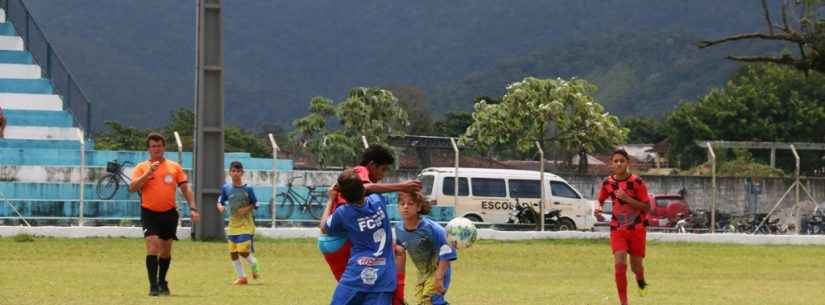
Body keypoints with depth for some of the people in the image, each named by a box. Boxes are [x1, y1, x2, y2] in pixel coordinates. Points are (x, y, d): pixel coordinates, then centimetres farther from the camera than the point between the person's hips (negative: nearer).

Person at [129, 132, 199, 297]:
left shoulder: (174, 167, 8)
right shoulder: (142, 167, 2)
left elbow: (185, 188, 8)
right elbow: (132, 188, -11)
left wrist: (193, 208, -3)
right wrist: (148, 173, -21)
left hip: (169, 213, 3)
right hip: (150, 214, -3)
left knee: (166, 250, 11)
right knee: (152, 247, -17)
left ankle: (162, 283, 29)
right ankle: (153, 286, -16)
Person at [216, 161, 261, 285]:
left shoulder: (247, 189, -7)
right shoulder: (226, 188, 1)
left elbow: (255, 204, 0)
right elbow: (220, 201, 10)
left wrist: (247, 209, -17)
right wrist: (220, 207, -12)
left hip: (246, 224, -4)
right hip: (233, 225, 4)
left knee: (243, 251, -14)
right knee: (233, 252, 4)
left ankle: (254, 264, 17)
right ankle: (241, 277, 17)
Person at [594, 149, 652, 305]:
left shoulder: (637, 182, -13)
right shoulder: (608, 183, -4)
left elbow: (647, 207, -13)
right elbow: (600, 199, 15)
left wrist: (627, 198, -26)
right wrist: (598, 207, -9)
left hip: (637, 229, -1)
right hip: (617, 229, 1)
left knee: (636, 267, 8)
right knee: (619, 264, -16)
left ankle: (641, 281, 47)